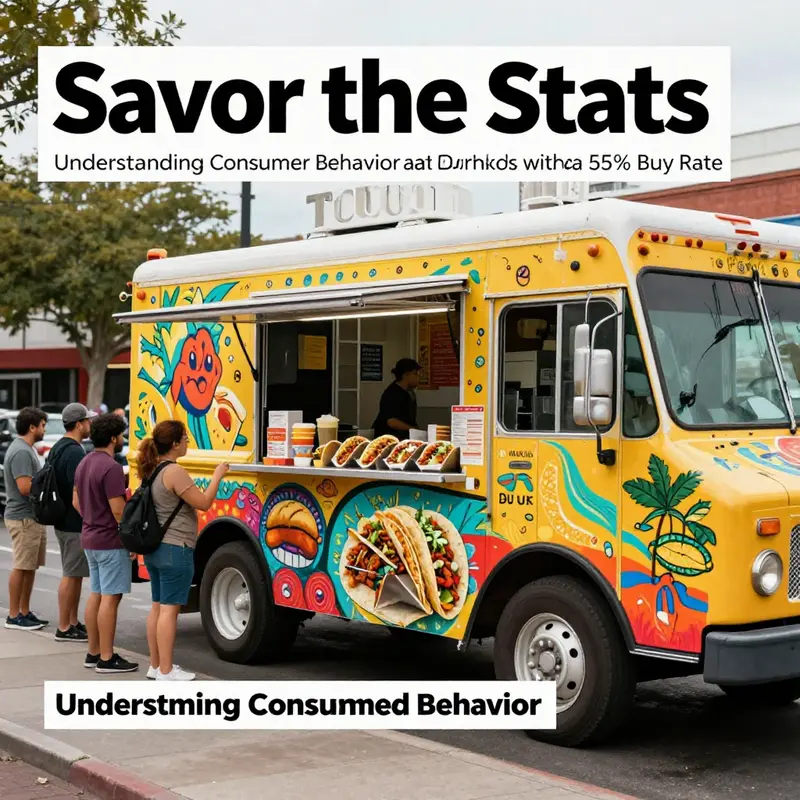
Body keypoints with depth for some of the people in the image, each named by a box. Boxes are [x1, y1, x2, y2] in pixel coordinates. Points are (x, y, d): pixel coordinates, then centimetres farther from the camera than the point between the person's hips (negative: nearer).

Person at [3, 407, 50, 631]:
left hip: (34, 516, 10)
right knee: (21, 567, -4)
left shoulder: (27, 449, 15)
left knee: (30, 567, 14)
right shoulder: (21, 451, -18)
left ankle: (25, 612, 21)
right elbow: (25, 487, -25)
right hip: (23, 518, -10)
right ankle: (14, 616, 2)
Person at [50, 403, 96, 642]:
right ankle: (64, 628, 2)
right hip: (75, 524, -10)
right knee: (71, 575, -4)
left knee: (74, 574, 16)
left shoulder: (58, 448, 13)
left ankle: (73, 623, 22)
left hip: (64, 521, 10)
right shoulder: (74, 452, -20)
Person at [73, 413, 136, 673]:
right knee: (110, 598, -5)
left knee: (96, 595, 14)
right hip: (110, 542, -10)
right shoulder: (111, 468, -20)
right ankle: (106, 659, -2)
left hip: (90, 538, 10)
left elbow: (76, 501, 17)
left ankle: (94, 653, 20)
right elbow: (118, 510, -22)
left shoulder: (84, 464, 10)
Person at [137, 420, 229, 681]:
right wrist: (218, 475, -6)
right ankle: (166, 671, -2)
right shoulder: (174, 472, -18)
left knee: (158, 606, 14)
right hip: (175, 549, -9)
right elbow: (204, 503, -17)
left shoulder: (153, 470, 10)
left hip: (155, 549, 10)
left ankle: (155, 665, 20)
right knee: (169, 609, -5)